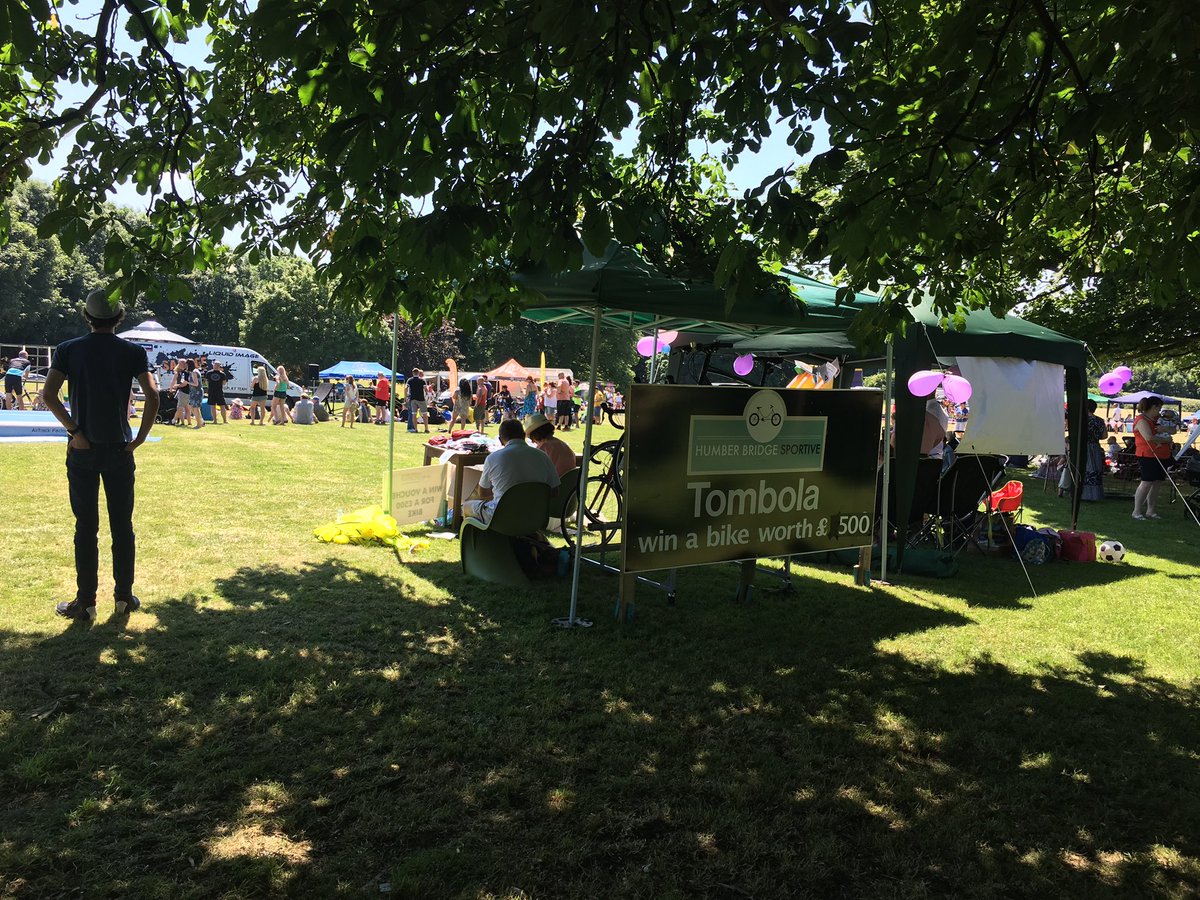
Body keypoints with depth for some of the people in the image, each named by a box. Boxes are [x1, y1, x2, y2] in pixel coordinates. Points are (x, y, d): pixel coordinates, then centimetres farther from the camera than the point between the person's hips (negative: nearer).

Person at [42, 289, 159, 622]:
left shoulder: (68, 350, 0)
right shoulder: (133, 352, -1)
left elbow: (49, 395, -11)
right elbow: (153, 397, -10)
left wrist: (74, 429, -6)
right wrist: (140, 438, -5)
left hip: (83, 448, 0)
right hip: (120, 448, 0)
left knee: (86, 526, 5)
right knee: (122, 525, 8)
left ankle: (85, 602, 9)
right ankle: (124, 596, 15)